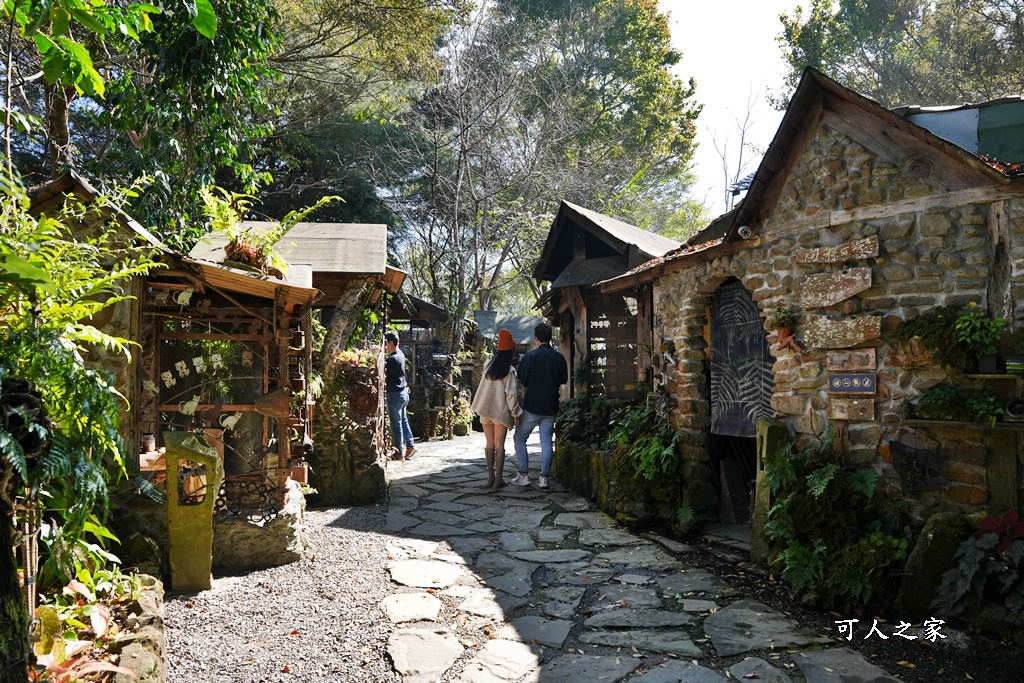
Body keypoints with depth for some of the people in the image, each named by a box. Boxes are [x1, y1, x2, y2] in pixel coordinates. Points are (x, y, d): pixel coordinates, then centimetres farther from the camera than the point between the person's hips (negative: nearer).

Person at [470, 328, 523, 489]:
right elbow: (511, 393, -13)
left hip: (485, 410, 5)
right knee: (499, 445, 1)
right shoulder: (509, 370, -11)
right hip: (501, 411, -4)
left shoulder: (488, 364, 4)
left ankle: (490, 477, 13)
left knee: (490, 444, 11)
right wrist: (515, 414, -7)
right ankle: (498, 478, 1)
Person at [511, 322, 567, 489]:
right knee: (546, 442, 8)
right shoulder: (559, 357, 1)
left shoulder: (531, 355, -11)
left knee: (519, 439, 8)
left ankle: (523, 475, 5)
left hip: (532, 406, -4)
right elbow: (564, 379, 12)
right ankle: (544, 478, 5)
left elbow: (522, 379, -8)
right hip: (550, 406, 4)